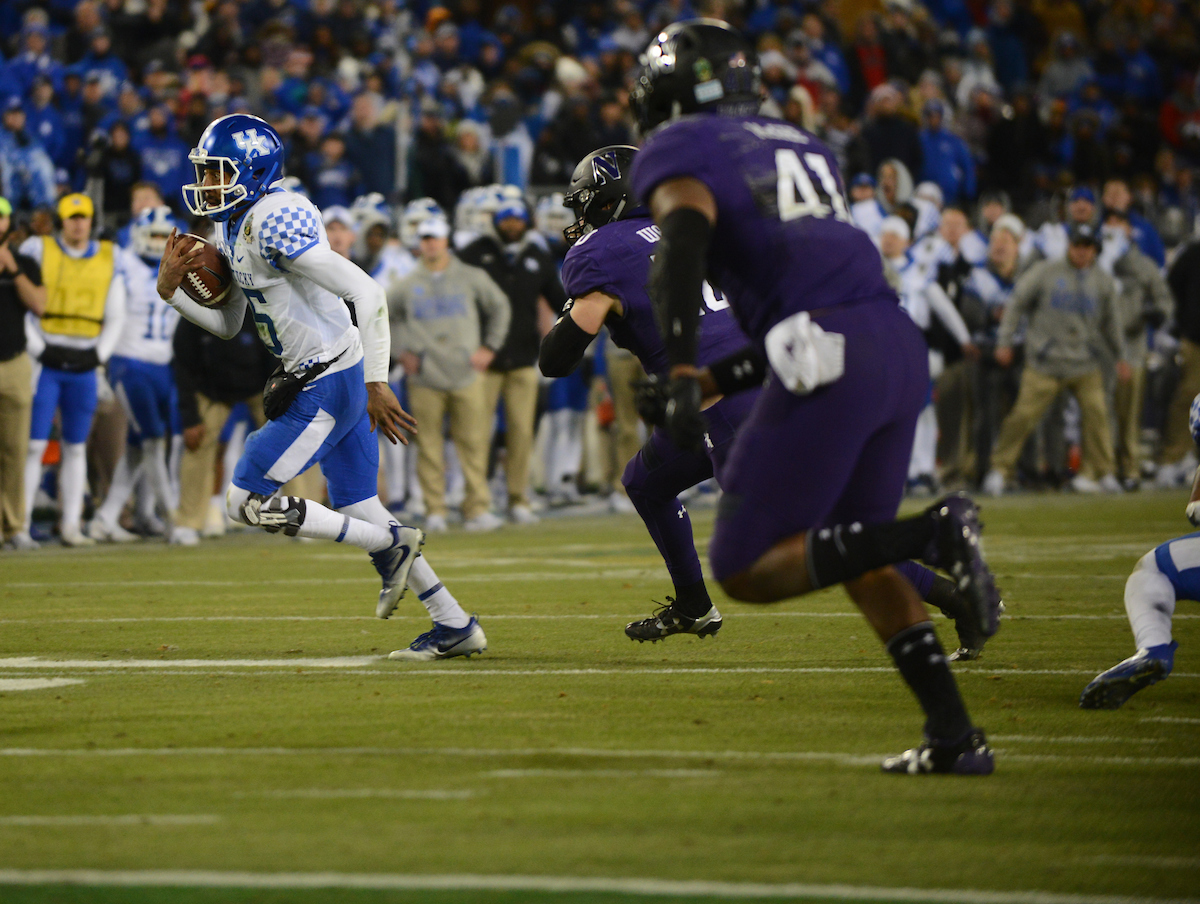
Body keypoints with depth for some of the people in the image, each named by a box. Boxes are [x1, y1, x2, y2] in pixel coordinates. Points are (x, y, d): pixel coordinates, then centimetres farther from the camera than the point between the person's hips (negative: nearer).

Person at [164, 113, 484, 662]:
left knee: (247, 502, -3)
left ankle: (392, 545, 2)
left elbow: (367, 293, -24)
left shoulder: (275, 223, -20)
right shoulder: (233, 230, 11)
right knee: (359, 511, 14)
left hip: (323, 387, -10)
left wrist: (377, 384, -24)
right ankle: (456, 627, 19)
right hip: (339, 382, 10)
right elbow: (227, 325, 20)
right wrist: (171, 290, 3)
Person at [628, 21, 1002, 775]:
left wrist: (683, 376, -22)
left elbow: (684, 241, -13)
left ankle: (932, 535, -19)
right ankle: (955, 736, 13)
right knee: (853, 556, 22)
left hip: (829, 357, -7)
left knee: (746, 569, 0)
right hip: (899, 345, 7)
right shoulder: (802, 147, 27)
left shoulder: (678, 153, 6)